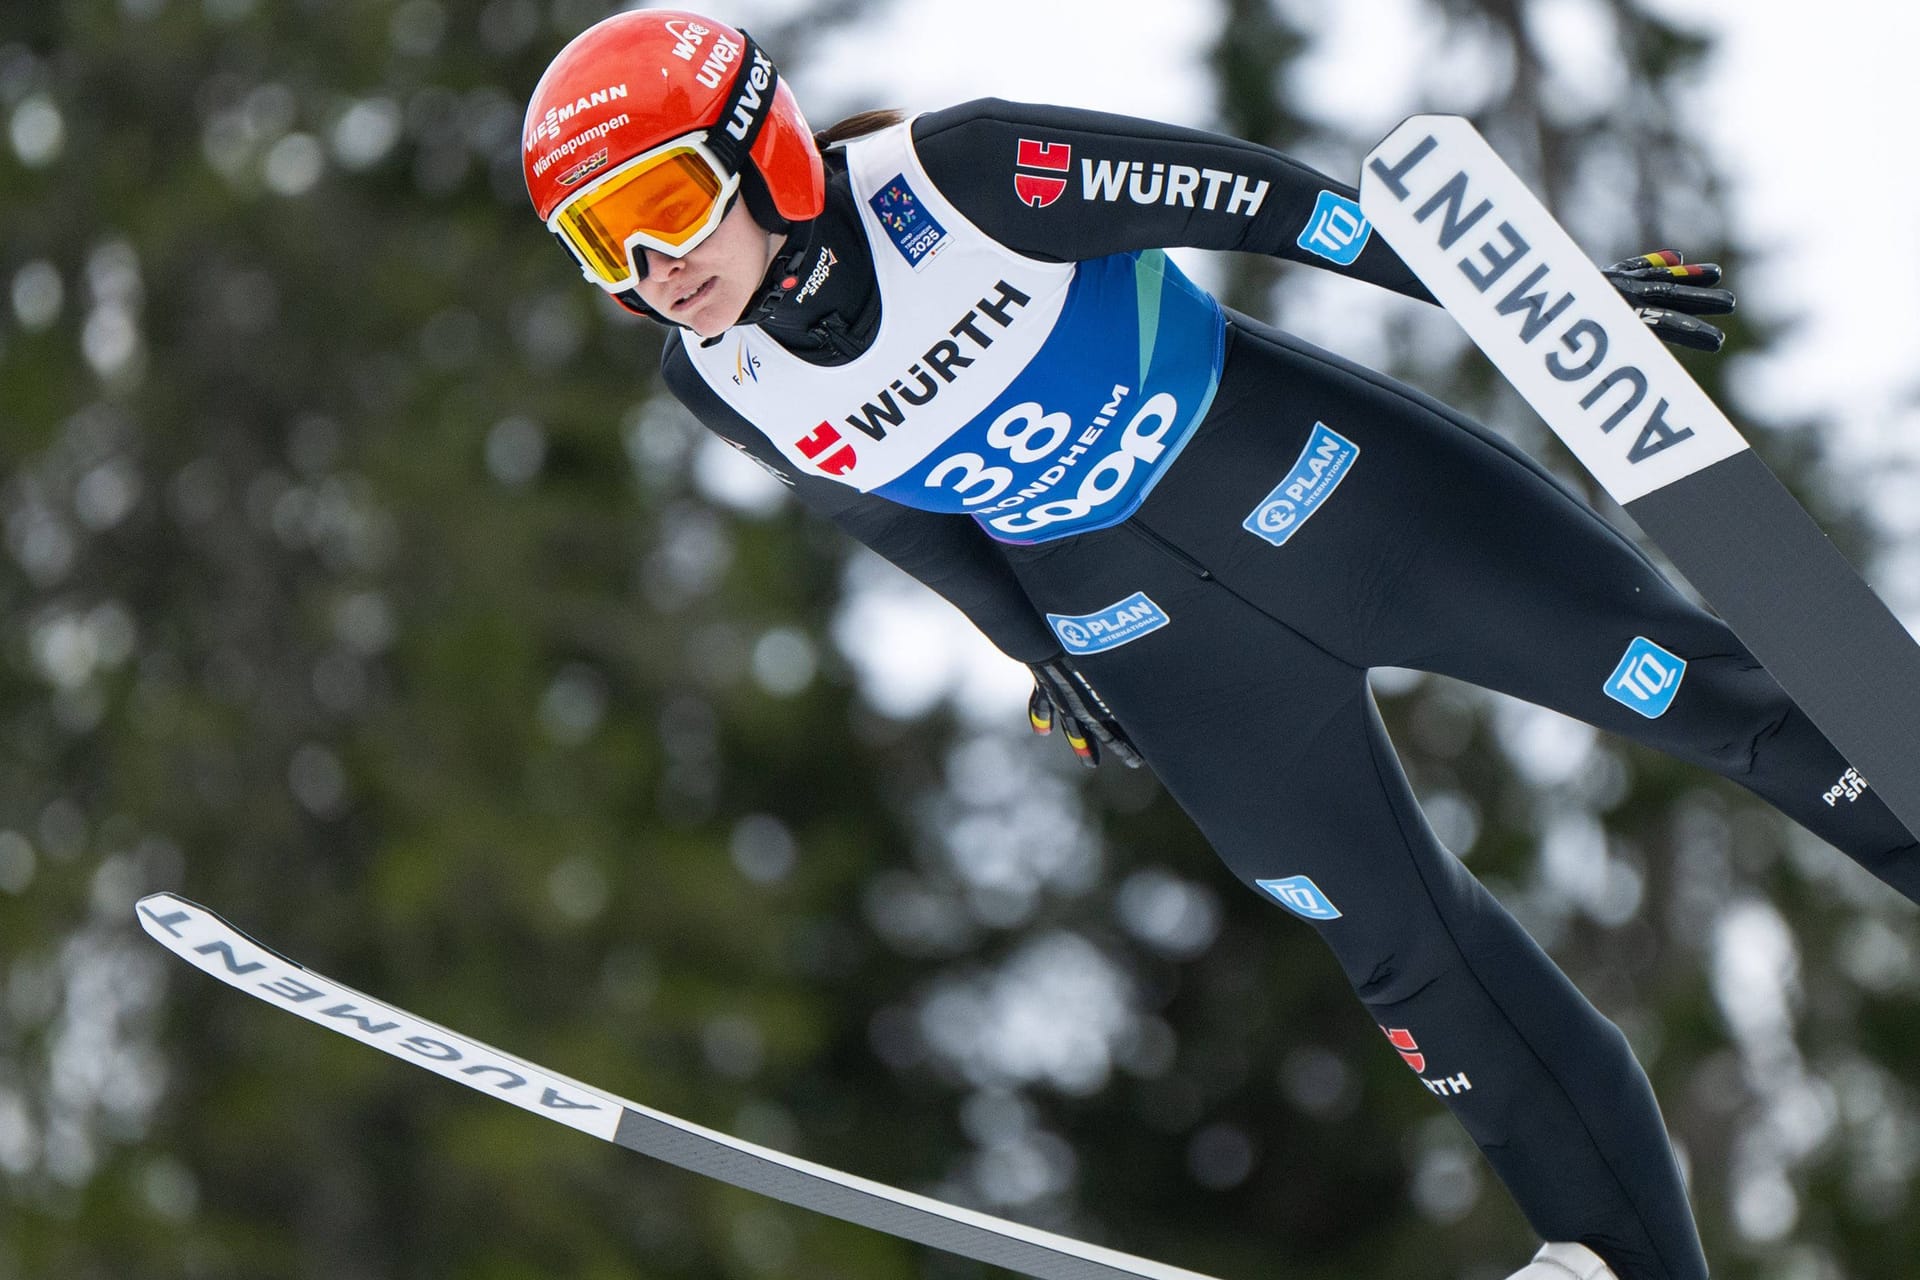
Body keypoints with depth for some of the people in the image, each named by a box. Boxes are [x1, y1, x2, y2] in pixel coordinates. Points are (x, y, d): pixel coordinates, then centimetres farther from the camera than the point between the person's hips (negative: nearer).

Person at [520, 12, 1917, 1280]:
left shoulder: (956, 173, -26)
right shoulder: (720, 382, -12)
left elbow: (1251, 195, -19)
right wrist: (1041, 652, 19)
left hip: (1300, 474, -3)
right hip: (1142, 626, 3)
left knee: (1688, 686, 0)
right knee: (1400, 950, 6)